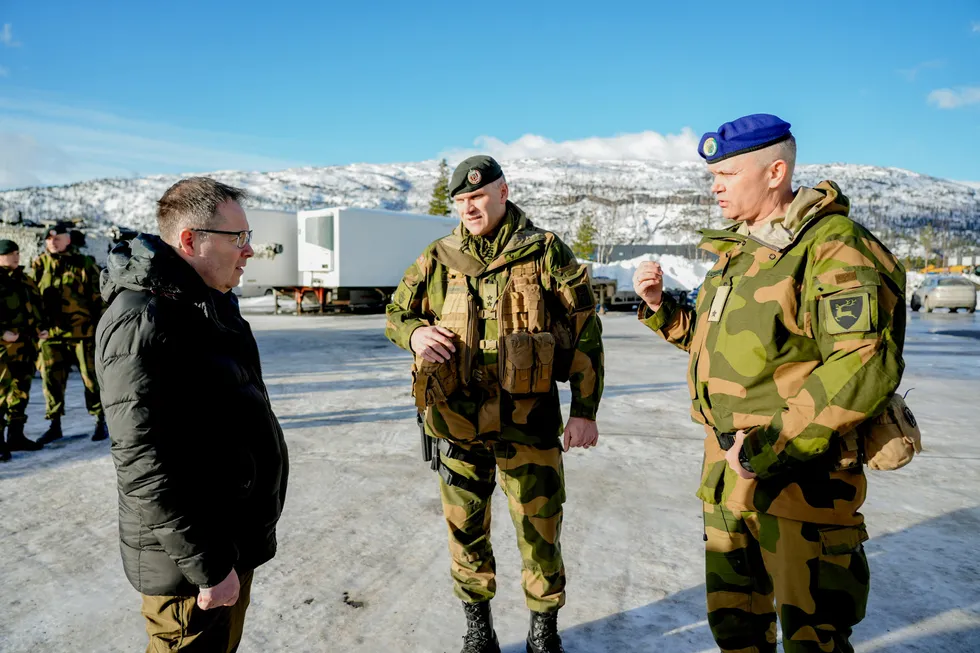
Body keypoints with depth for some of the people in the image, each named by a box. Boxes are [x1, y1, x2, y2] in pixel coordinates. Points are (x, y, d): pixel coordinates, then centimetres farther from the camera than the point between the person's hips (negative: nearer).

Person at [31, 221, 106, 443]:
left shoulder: (84, 264, 0)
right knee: (51, 379, 8)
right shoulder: (39, 265, 8)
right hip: (51, 333, 3)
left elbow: (98, 296, 2)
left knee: (92, 377, 2)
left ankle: (100, 422, 13)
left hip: (84, 332, -3)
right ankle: (54, 425, 21)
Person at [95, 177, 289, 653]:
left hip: (235, 540, 9)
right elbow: (144, 466, -27)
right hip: (190, 562, -9)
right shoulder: (142, 320, -23)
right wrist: (207, 567, -22)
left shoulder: (211, 301, 8)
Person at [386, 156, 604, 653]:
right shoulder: (437, 260, 5)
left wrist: (584, 410, -5)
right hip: (457, 423, 3)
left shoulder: (545, 253, -2)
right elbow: (396, 313, 14)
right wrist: (413, 333, -11)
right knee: (465, 531, 14)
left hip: (528, 424, -2)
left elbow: (585, 332, -1)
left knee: (540, 532, 9)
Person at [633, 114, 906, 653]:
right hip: (726, 469, 8)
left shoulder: (832, 249, -15)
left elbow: (865, 367, -25)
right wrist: (660, 306, 4)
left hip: (798, 481, -7)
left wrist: (770, 448, -25)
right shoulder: (737, 248, 12)